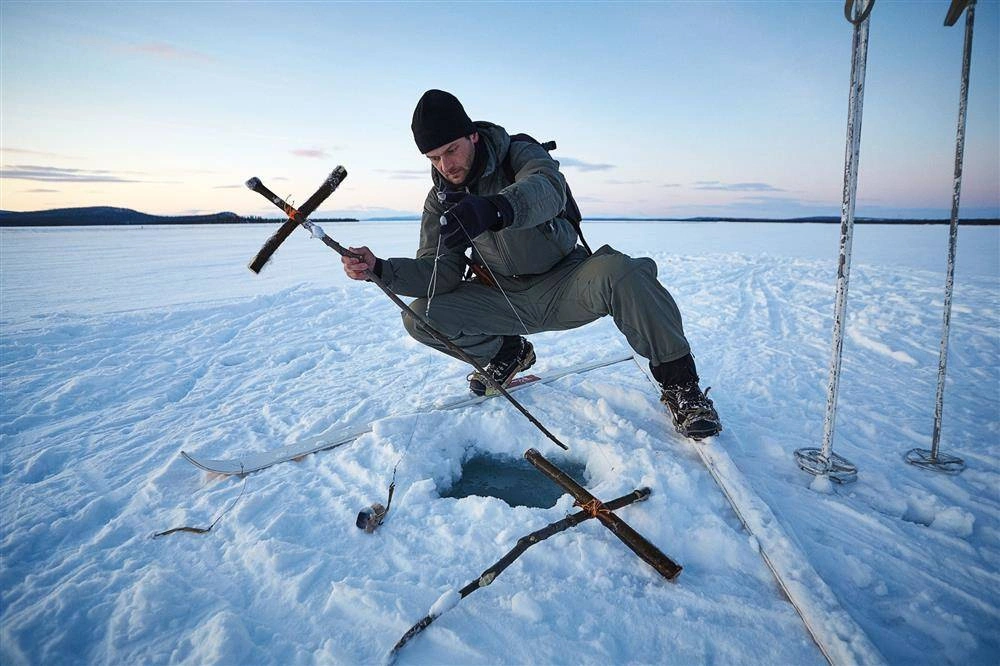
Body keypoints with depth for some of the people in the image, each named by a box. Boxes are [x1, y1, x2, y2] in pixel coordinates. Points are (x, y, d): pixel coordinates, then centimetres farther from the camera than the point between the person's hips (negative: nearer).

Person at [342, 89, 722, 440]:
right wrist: (380, 269, -21)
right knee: (420, 316, -13)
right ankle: (508, 353, 12)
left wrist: (493, 208, -57)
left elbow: (547, 188, -35)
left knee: (619, 272, -35)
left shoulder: (519, 154, -10)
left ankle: (679, 383, -17)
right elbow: (441, 272, -4)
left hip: (564, 286, -4)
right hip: (504, 302, 4)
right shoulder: (440, 200, 2)